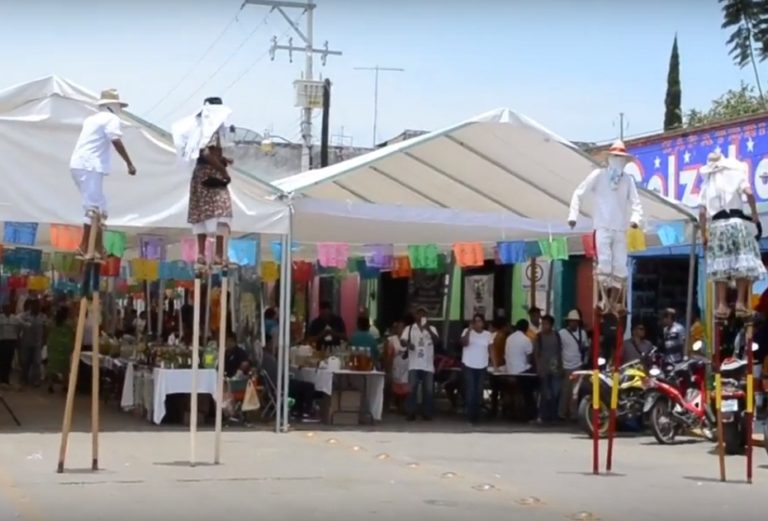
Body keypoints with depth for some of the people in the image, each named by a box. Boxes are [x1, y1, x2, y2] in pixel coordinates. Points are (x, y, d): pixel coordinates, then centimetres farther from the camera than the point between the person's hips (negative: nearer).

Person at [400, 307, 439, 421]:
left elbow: (437, 341, -7)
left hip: (428, 365, 1)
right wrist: (408, 344, -30)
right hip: (414, 365, -1)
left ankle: (427, 413, 12)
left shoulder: (431, 328, 8)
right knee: (412, 389, -5)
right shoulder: (409, 328, 6)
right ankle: (411, 413, 0)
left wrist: (428, 329, -20)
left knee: (428, 390, 3)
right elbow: (403, 340, -6)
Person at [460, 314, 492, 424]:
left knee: (479, 391, 5)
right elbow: (464, 343, -17)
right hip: (469, 365, -2)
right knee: (470, 390, -5)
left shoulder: (487, 334, 6)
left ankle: (476, 415, 13)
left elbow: (490, 349, 8)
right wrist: (469, 330, -23)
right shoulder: (467, 331, -2)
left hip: (482, 367, 3)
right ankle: (470, 415, 1)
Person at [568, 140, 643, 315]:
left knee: (620, 267, 1)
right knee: (604, 264, -12)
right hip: (602, 228, -3)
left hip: (620, 229, 3)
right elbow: (578, 194, 3)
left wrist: (635, 218, -17)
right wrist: (573, 215, -6)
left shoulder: (628, 180, 5)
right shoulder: (598, 175, 1)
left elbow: (636, 203, 3)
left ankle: (614, 303, 10)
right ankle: (606, 302, -8)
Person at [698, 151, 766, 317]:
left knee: (720, 265, 2)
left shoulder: (706, 184, 15)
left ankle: (721, 305, -4)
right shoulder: (736, 174, 8)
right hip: (737, 222, -3)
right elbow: (749, 193, -10)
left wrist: (703, 235, 9)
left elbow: (702, 212, 6)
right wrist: (755, 214, 2)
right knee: (743, 263, -1)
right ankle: (740, 302, -11)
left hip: (717, 225, 3)